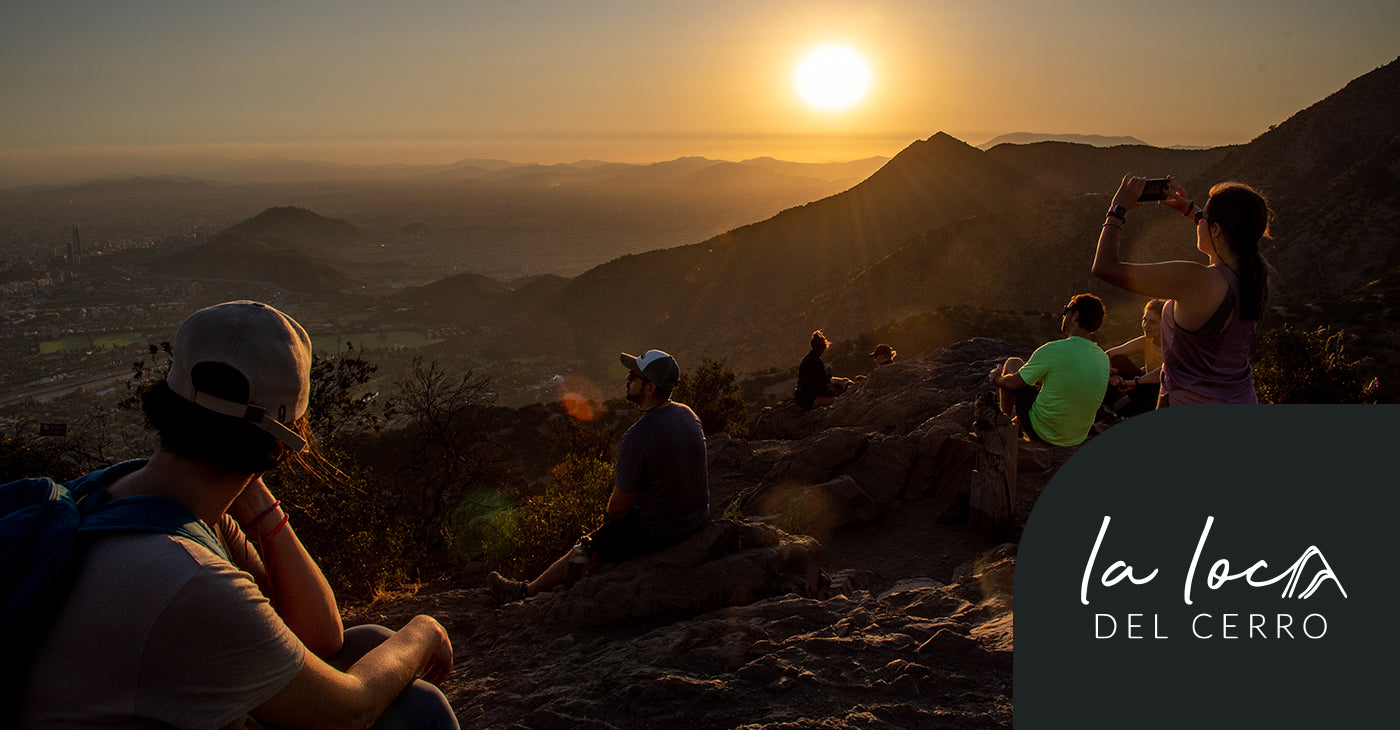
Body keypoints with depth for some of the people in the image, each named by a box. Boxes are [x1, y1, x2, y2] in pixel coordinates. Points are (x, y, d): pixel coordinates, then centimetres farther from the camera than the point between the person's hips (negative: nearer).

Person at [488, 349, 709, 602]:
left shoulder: (636, 438, -29)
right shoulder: (687, 414, -4)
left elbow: (619, 506, -20)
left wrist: (609, 518, 4)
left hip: (659, 531, -8)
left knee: (584, 552, 10)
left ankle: (527, 592, 31)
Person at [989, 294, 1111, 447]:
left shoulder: (1053, 351, -23)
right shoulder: (1103, 358, -4)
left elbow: (1013, 383, -11)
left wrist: (996, 379, 13)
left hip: (1041, 432, -6)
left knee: (1013, 363, 12)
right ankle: (1017, 423, 43)